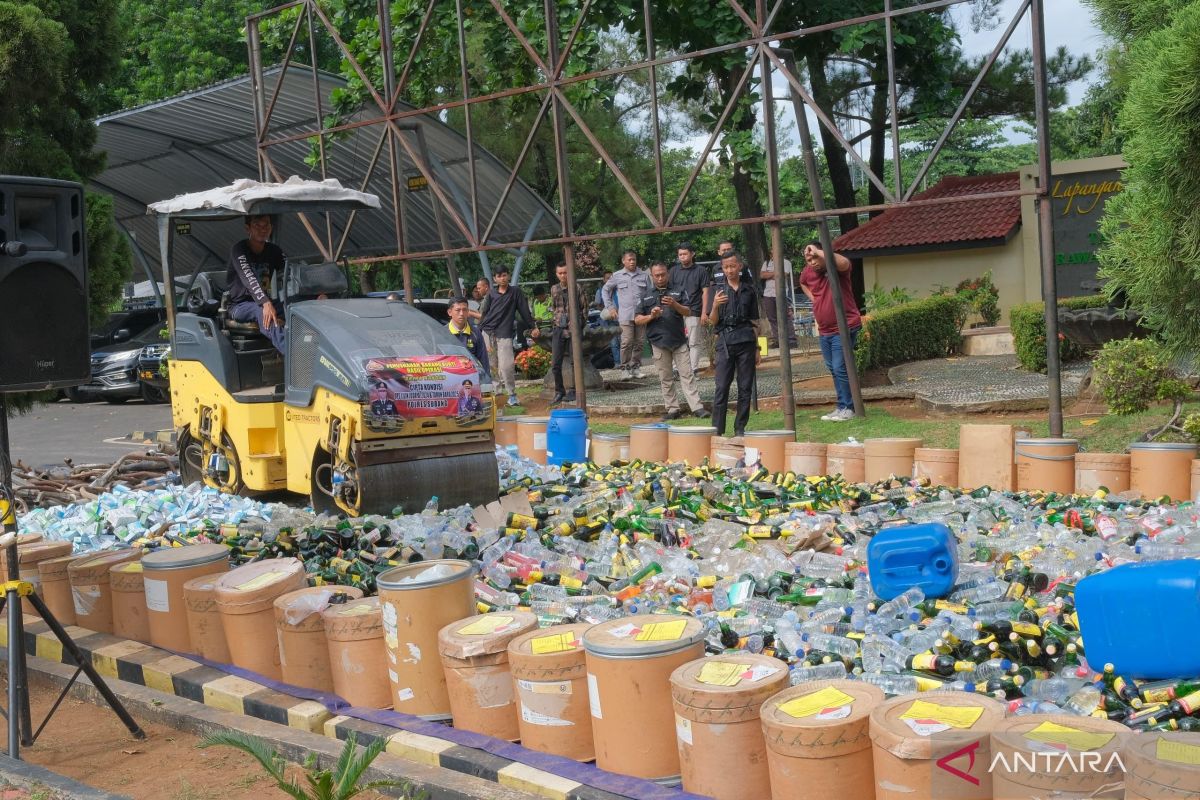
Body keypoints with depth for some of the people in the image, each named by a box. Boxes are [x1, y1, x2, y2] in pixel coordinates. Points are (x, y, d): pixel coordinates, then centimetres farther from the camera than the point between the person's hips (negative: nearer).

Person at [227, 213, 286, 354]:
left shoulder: (274, 251, 6)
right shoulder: (239, 250, -11)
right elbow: (249, 279, -28)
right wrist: (266, 303, -46)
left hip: (264, 303, 5)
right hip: (239, 306, -5)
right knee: (261, 311, -38)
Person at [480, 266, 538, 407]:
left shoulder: (516, 292, 7)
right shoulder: (491, 294, 12)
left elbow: (524, 310, 7)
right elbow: (485, 313, 14)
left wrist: (533, 327, 6)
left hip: (504, 334, -3)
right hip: (488, 332, 3)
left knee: (506, 366, -12)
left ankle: (512, 395, -4)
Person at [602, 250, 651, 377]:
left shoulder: (644, 275, 7)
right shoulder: (617, 276, 6)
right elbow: (605, 290, 17)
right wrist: (609, 307, 10)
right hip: (625, 315, -2)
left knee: (639, 342, 4)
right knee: (626, 343, -9)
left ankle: (636, 367, 14)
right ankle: (626, 368, 0)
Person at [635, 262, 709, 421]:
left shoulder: (677, 293, 9)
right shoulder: (646, 297, 11)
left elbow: (688, 312, 1)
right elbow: (637, 319, 9)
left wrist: (675, 305, -17)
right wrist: (651, 316, -10)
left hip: (679, 340, -1)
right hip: (659, 342, 1)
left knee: (687, 375, -4)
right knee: (666, 378, 5)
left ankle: (697, 407, -7)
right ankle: (672, 409, 10)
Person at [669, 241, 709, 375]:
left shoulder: (700, 271, 3)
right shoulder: (674, 270, 10)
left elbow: (705, 292, 2)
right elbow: (668, 289, 11)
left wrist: (704, 312, -4)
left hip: (693, 312, -2)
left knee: (693, 343, 1)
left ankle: (694, 369, 4)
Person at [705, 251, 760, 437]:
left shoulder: (749, 290, 11)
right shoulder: (718, 289, 4)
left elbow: (753, 321, 16)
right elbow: (712, 321, 1)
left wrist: (757, 349, 14)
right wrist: (715, 306, -20)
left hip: (746, 341, 2)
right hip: (725, 340, -2)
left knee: (745, 387, 3)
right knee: (722, 387, -5)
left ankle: (740, 429, 11)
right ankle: (717, 430, -3)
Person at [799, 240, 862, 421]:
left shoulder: (836, 268, -14)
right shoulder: (807, 272, 5)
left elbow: (844, 263, -40)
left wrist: (818, 251, -31)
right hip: (824, 331, 8)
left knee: (840, 368, -11)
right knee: (833, 369, 15)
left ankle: (847, 408, 0)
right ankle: (843, 407, 26)